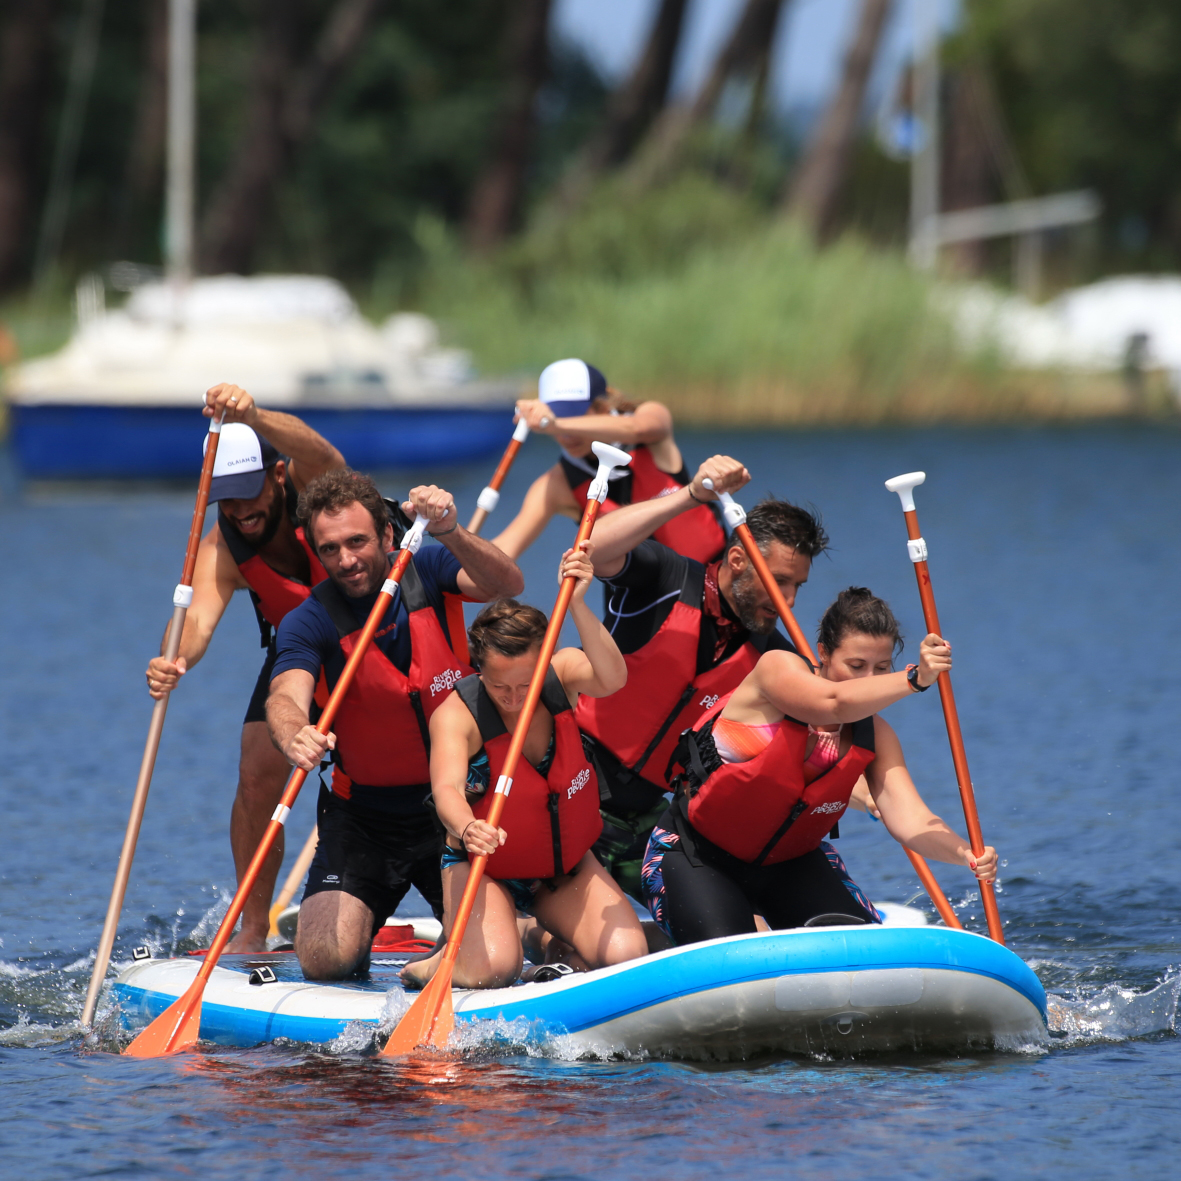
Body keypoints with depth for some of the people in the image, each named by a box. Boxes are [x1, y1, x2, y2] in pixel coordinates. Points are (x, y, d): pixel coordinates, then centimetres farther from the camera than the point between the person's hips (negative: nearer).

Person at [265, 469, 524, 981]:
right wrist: (293, 736, -54)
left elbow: (507, 586, -25)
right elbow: (286, 696, -29)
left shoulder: (425, 571, -6)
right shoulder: (310, 622, -11)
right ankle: (360, 930, 20)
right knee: (326, 959, -17)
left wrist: (450, 534, -44)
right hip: (364, 817, -1)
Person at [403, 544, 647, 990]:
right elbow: (447, 788, -40)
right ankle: (437, 967, 5)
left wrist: (577, 604, -49)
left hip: (566, 863, 4)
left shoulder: (562, 673, -13)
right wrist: (466, 829, -63)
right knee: (492, 969, -30)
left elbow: (612, 679, -35)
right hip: (483, 867, -4)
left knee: (627, 955, -18)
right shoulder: (456, 714, -23)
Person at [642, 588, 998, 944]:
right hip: (696, 857, -5)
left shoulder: (874, 737, -7)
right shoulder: (777, 668, -20)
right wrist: (914, 679, -55)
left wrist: (965, 854, -41)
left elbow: (910, 819, -21)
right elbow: (836, 702, -43)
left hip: (788, 861, 5)